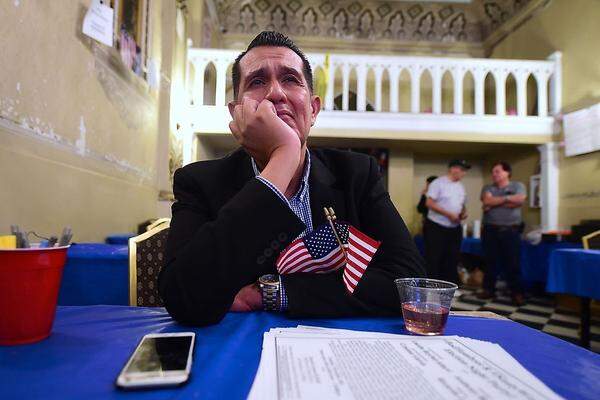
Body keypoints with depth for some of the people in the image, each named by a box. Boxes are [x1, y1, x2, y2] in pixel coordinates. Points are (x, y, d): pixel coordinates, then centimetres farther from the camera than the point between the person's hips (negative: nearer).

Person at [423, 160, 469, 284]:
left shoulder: (460, 186, 14)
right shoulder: (438, 183, -9)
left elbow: (462, 205, 22)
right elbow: (429, 203, -17)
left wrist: (464, 213, -2)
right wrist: (449, 214, -20)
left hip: (455, 229, 8)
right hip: (436, 228, -7)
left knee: (452, 259, 11)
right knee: (433, 260, -2)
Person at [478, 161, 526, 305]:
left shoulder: (518, 186, 6)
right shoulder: (488, 188, 11)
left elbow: (519, 201, -12)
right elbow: (487, 201, -9)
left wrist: (494, 203, -8)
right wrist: (506, 198, -9)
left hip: (510, 231, -2)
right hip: (490, 230, 2)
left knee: (512, 263, -1)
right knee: (490, 262, 6)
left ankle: (517, 293, 8)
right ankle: (488, 289, 16)